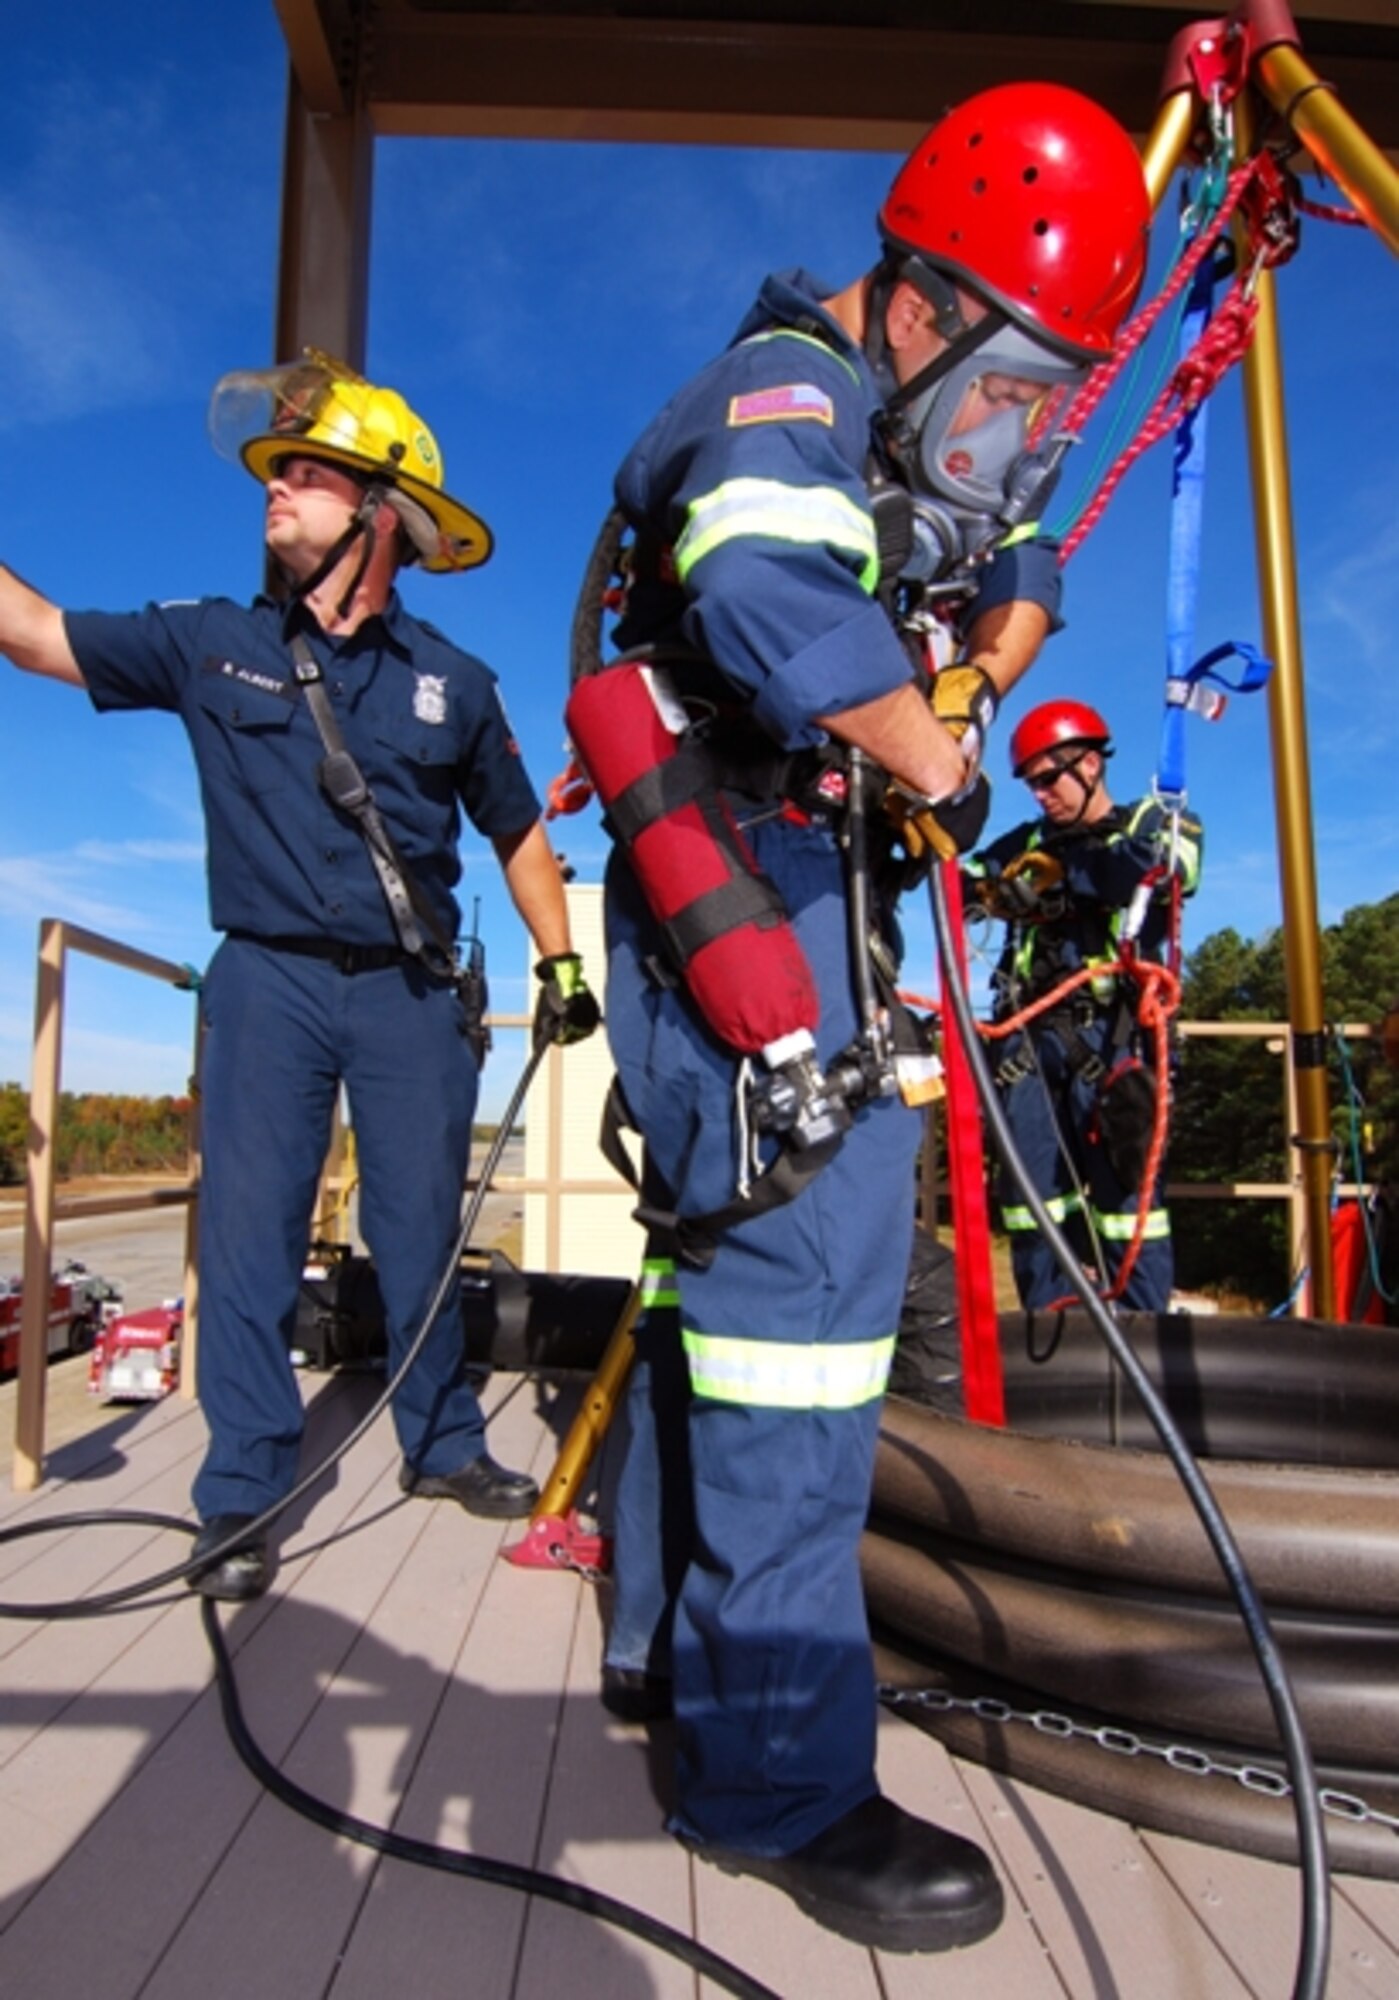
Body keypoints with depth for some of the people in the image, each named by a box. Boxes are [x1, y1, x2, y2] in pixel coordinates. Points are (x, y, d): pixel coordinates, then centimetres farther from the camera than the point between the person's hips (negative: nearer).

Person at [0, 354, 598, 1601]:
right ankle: (244, 1496, 12)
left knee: (421, 1231, 8)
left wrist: (559, 961, 7)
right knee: (249, 1236, -1)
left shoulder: (451, 682, 6)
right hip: (270, 981, 0)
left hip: (413, 992, 0)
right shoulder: (211, 645, 6)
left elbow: (518, 832, 13)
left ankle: (444, 1444, 25)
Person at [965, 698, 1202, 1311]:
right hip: (1031, 1036, 4)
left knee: (1126, 1192, -7)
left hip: (1111, 1036, -4)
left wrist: (1060, 869, -9)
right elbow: (966, 886, 10)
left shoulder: (1158, 823, 12)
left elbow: (1157, 868, -12)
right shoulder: (1028, 844, 23)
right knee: (1031, 1195, 3)